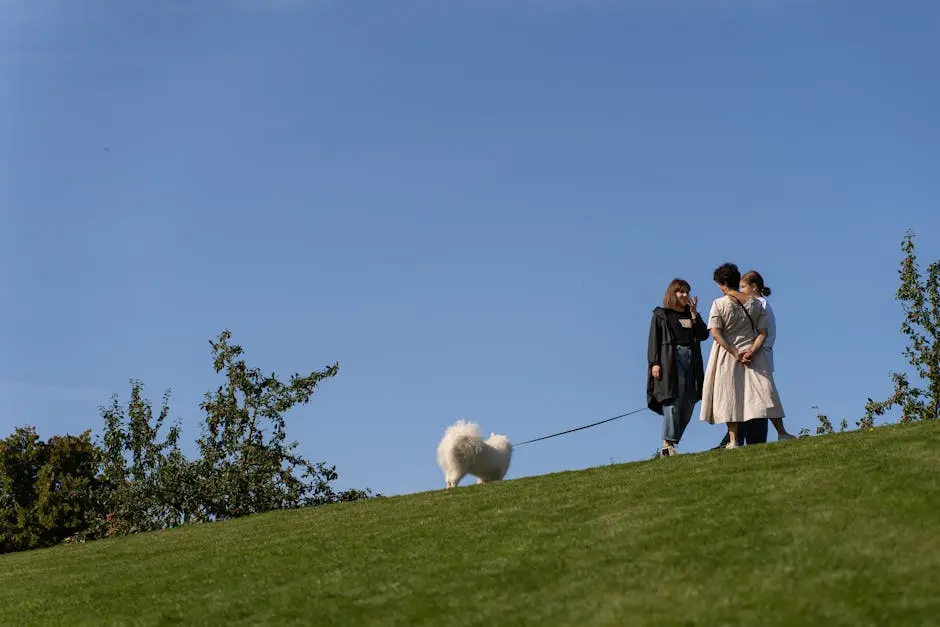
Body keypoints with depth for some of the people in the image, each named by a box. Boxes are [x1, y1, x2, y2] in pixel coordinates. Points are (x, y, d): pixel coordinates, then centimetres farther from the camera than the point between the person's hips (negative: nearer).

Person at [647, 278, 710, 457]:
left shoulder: (691, 315, 22)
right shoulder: (661, 315, 9)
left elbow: (703, 335, 8)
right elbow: (654, 340, 1)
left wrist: (694, 313, 1)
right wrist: (654, 363, -10)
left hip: (691, 361, 5)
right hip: (670, 360, -5)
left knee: (688, 405, -1)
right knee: (672, 400, -16)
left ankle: (670, 443, 3)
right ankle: (668, 444, -20)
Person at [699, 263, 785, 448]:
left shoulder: (719, 304, -5)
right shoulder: (756, 303, 5)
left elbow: (716, 333, -13)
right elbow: (763, 333, -1)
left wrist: (735, 353, -13)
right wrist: (751, 351, -9)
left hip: (727, 355, -2)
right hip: (752, 355, 2)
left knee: (730, 397, 0)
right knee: (764, 392, 2)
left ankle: (734, 440, -3)